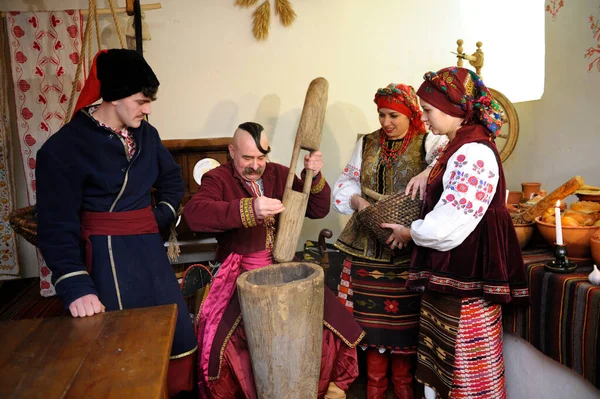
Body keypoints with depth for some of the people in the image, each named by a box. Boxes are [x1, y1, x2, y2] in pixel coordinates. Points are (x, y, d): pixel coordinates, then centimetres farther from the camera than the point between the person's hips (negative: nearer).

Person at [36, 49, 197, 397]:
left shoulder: (145, 134, 4)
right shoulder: (65, 147, -13)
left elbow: (172, 178, 20)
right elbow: (57, 226, -15)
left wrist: (162, 217, 4)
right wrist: (75, 285, -22)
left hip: (150, 248, 6)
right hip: (106, 255, -6)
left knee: (179, 331, 12)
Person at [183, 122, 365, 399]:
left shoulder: (280, 174, 9)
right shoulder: (218, 179, -3)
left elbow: (318, 211, 8)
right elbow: (193, 213, -24)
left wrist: (315, 177, -12)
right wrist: (249, 209, -37)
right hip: (240, 272, -3)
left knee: (328, 319, -12)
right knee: (224, 336, -24)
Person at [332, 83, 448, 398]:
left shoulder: (427, 143, 0)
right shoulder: (366, 144, 12)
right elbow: (345, 184, 11)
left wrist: (428, 171, -37)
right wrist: (358, 201, -9)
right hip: (369, 245, 3)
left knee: (405, 313, 4)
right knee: (371, 312, 8)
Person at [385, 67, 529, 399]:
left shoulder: (474, 154, -20)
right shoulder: (459, 147, 11)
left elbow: (446, 226, -21)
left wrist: (409, 233, -4)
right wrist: (426, 174, 13)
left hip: (466, 276, -10)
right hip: (447, 272, 10)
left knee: (465, 369, 6)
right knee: (439, 360, 19)